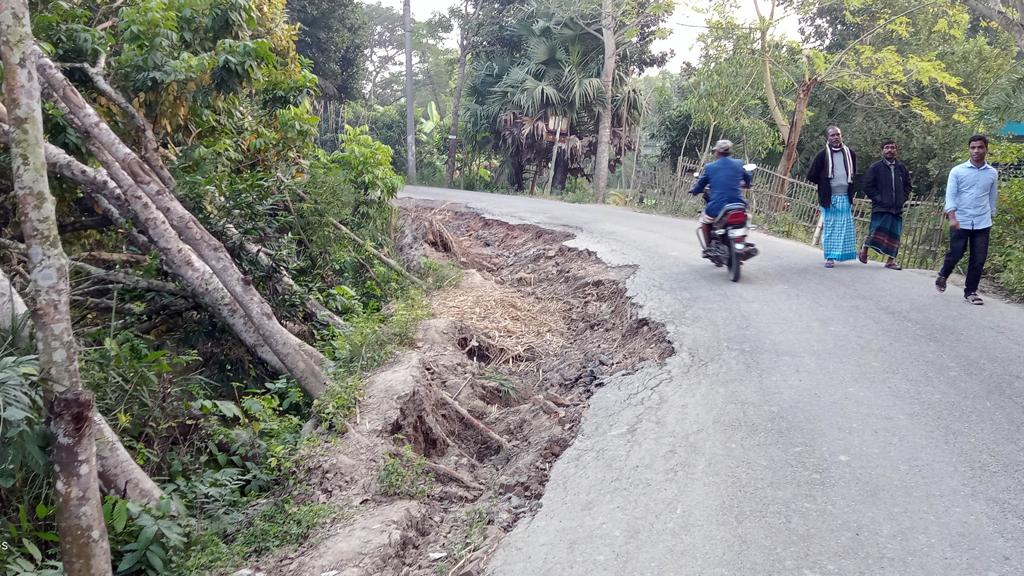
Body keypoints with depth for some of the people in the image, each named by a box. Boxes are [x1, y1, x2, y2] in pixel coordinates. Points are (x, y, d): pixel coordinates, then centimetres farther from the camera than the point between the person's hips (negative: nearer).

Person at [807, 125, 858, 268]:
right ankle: (830, 257, 4)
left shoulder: (850, 154, 7)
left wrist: (848, 185, 13)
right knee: (830, 227, 1)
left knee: (845, 228, 1)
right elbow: (811, 176, 1)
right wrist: (824, 184, 5)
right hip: (829, 198, -3)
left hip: (845, 197, 3)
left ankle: (842, 254, 10)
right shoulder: (823, 155, -3)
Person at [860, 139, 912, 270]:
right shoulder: (875, 167, 1)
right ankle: (864, 248, 14)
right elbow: (868, 186, -1)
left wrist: (902, 199, 6)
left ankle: (890, 260, 8)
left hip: (897, 208, 4)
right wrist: (878, 198, -8)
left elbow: (908, 185, 19)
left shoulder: (902, 168, 12)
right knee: (878, 230, -12)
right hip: (881, 207, -4)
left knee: (894, 234, 2)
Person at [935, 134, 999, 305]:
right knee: (955, 254, 3)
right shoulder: (957, 171, -3)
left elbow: (992, 198, 16)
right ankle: (943, 276, 31)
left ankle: (971, 292, 12)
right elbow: (950, 195, -8)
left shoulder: (993, 173, 6)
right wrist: (952, 217, -20)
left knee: (978, 260, 1)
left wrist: (990, 217, 18)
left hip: (982, 224, 2)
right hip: (960, 222, -2)